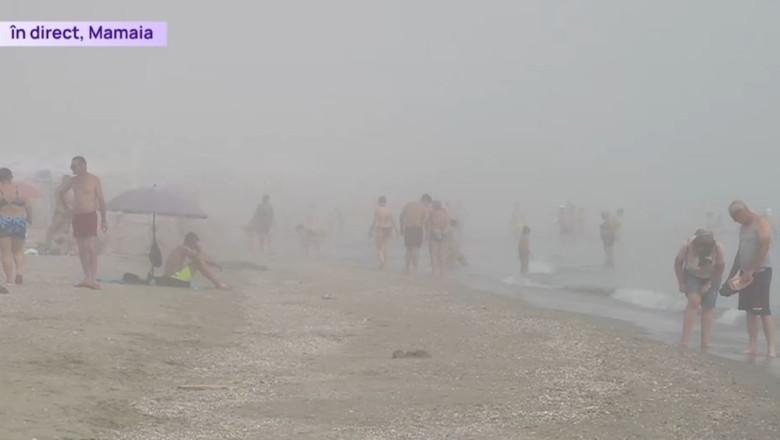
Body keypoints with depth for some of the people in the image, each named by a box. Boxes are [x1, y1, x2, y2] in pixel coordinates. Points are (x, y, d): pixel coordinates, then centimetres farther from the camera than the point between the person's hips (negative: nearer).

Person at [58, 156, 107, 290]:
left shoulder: (94, 180, -4)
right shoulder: (73, 181, 11)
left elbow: (101, 200, -5)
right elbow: (60, 193, 27)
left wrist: (103, 220, -10)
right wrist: (66, 207, 15)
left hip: (90, 216, -6)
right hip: (77, 217, 6)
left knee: (91, 248, -14)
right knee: (82, 250, 6)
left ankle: (93, 279, -16)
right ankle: (87, 278, 10)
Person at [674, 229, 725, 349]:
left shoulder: (718, 248, -31)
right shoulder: (688, 246, -31)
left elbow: (720, 267, -18)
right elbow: (678, 263, -15)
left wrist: (708, 285, -20)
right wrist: (681, 283, -15)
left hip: (712, 277, 1)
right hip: (692, 275, -1)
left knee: (708, 307, -4)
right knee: (694, 300, -20)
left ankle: (705, 342, 1)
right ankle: (684, 340, -21)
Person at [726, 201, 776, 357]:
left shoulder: (761, 223, -10)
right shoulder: (743, 226, 16)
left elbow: (764, 248, -19)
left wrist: (751, 270, -23)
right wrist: (732, 274, 18)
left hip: (761, 271, -8)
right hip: (746, 272, 8)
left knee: (763, 309, -12)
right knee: (750, 310, 5)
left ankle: (771, 348, -11)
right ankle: (753, 346, 6)